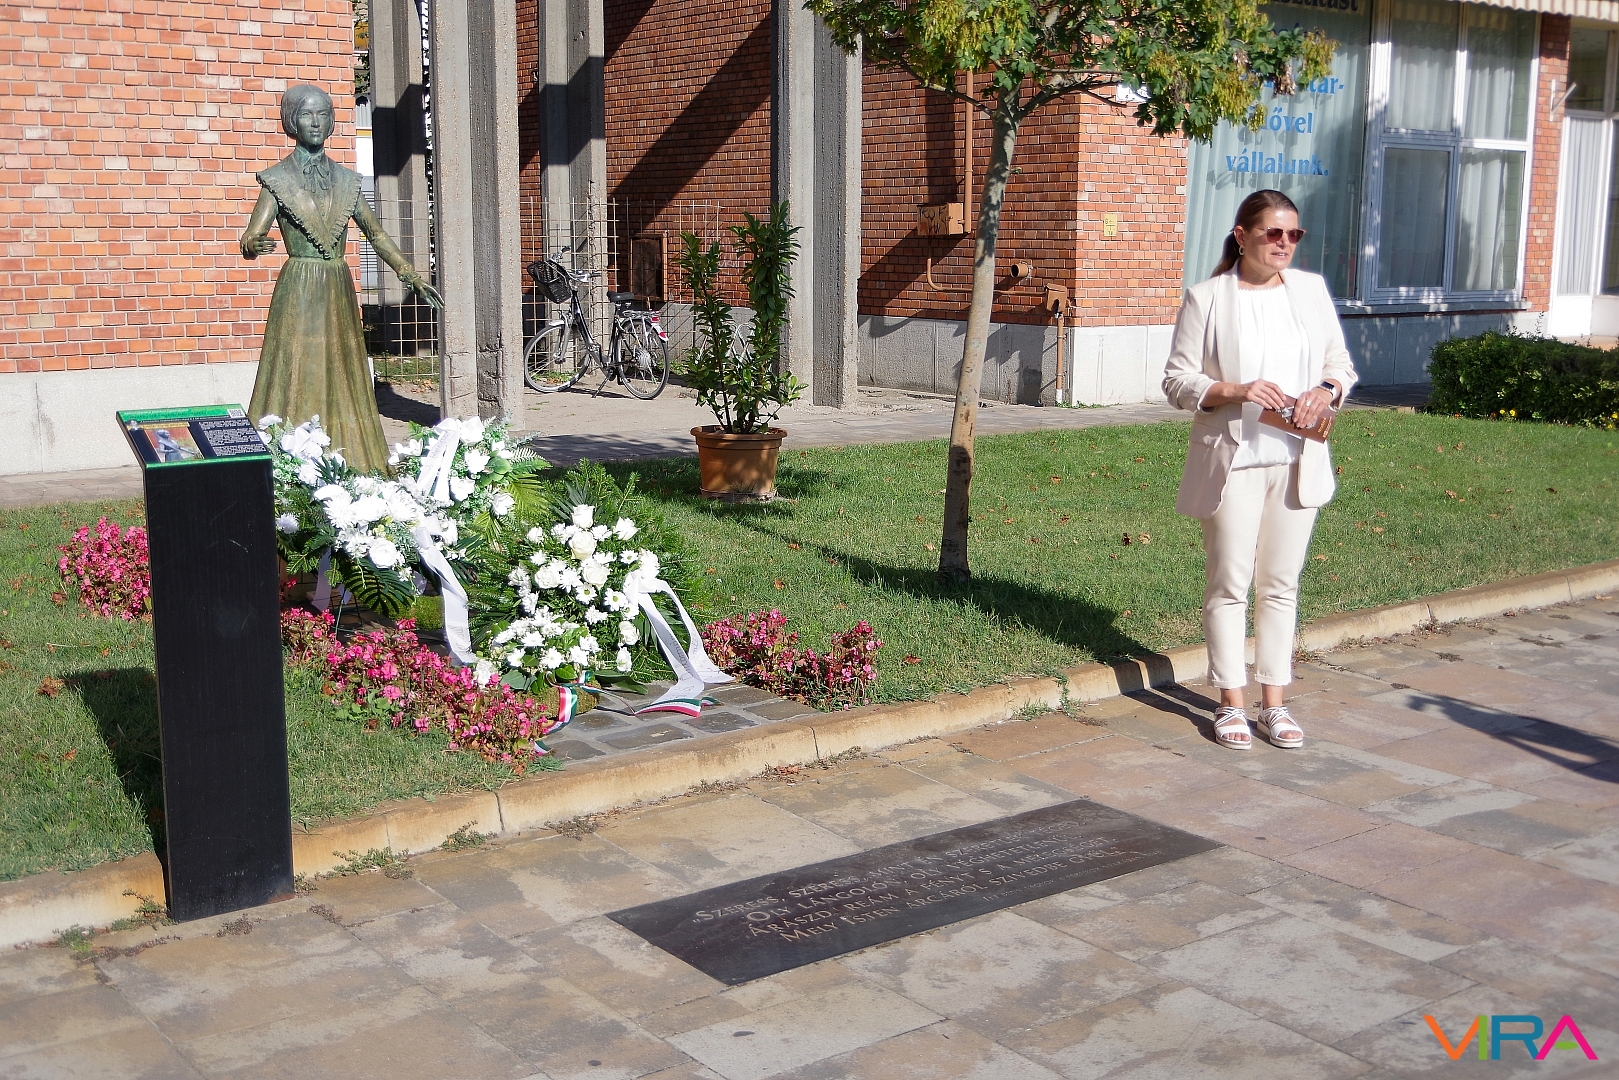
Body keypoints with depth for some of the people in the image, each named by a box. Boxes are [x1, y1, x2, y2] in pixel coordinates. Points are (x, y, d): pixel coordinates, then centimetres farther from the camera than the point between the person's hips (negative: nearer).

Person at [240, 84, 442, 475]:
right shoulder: (277, 179, -2)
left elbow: (377, 234, 17)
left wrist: (413, 277, 10)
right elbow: (249, 240, -11)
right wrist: (254, 245, -35)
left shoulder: (346, 180, 10)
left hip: (340, 294, 4)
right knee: (296, 382, -7)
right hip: (298, 292, -4)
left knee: (343, 381, 5)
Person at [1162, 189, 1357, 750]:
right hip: (1232, 462, -3)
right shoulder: (1206, 298, -3)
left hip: (1297, 461, 4)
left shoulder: (1311, 289, 9)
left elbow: (1341, 362, 13)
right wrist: (1235, 391, -21)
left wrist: (1326, 391, -9)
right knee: (1229, 583, 1)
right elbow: (1178, 380, -5)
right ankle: (1232, 703, 12)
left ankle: (1274, 702, 17)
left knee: (1281, 583, 9)